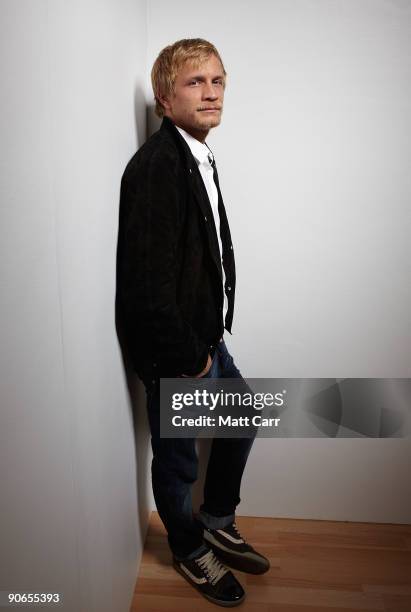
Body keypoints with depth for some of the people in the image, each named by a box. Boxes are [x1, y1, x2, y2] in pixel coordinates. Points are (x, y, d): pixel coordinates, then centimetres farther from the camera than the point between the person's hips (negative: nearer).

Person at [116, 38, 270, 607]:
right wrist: (190, 355, -17)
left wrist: (212, 336, 10)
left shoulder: (200, 159, 9)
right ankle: (191, 550, 40)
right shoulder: (156, 165, -21)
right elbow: (149, 278, -26)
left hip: (205, 339, 9)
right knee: (176, 456, 13)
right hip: (172, 350, -9)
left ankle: (217, 522, 46)